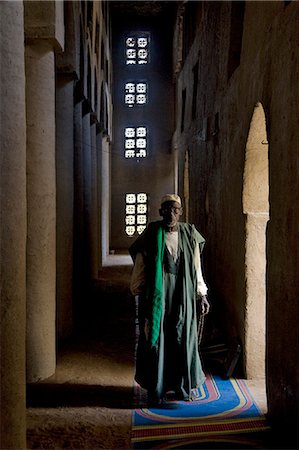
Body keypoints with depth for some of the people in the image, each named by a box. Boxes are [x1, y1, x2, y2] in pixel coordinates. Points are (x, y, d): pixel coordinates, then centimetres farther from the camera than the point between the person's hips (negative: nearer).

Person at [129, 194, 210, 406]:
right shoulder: (151, 235, -2)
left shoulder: (190, 234, 6)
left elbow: (196, 268, 9)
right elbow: (140, 267, -1)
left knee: (183, 338, 7)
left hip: (183, 295, 2)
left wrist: (201, 295, 7)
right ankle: (156, 390, 16)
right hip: (157, 294, -2)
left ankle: (183, 386, 24)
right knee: (156, 338, 2)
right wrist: (139, 293, -5)